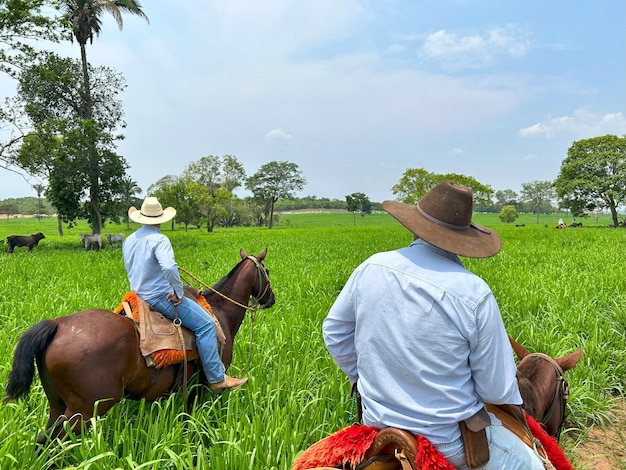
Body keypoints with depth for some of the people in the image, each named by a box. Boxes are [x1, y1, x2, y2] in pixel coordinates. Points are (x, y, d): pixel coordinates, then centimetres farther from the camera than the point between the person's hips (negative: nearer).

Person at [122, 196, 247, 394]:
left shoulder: (128, 241, 9)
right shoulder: (159, 240, -19)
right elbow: (169, 268, -35)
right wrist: (178, 293, -22)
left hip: (138, 295, 10)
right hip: (160, 297, -10)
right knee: (205, 324, -8)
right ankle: (216, 379, -7)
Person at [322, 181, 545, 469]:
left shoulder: (371, 267, -13)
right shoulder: (474, 293, -24)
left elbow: (334, 330, 1)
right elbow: (497, 389, -14)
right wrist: (510, 398, 9)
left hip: (378, 423, 5)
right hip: (449, 442, -4)